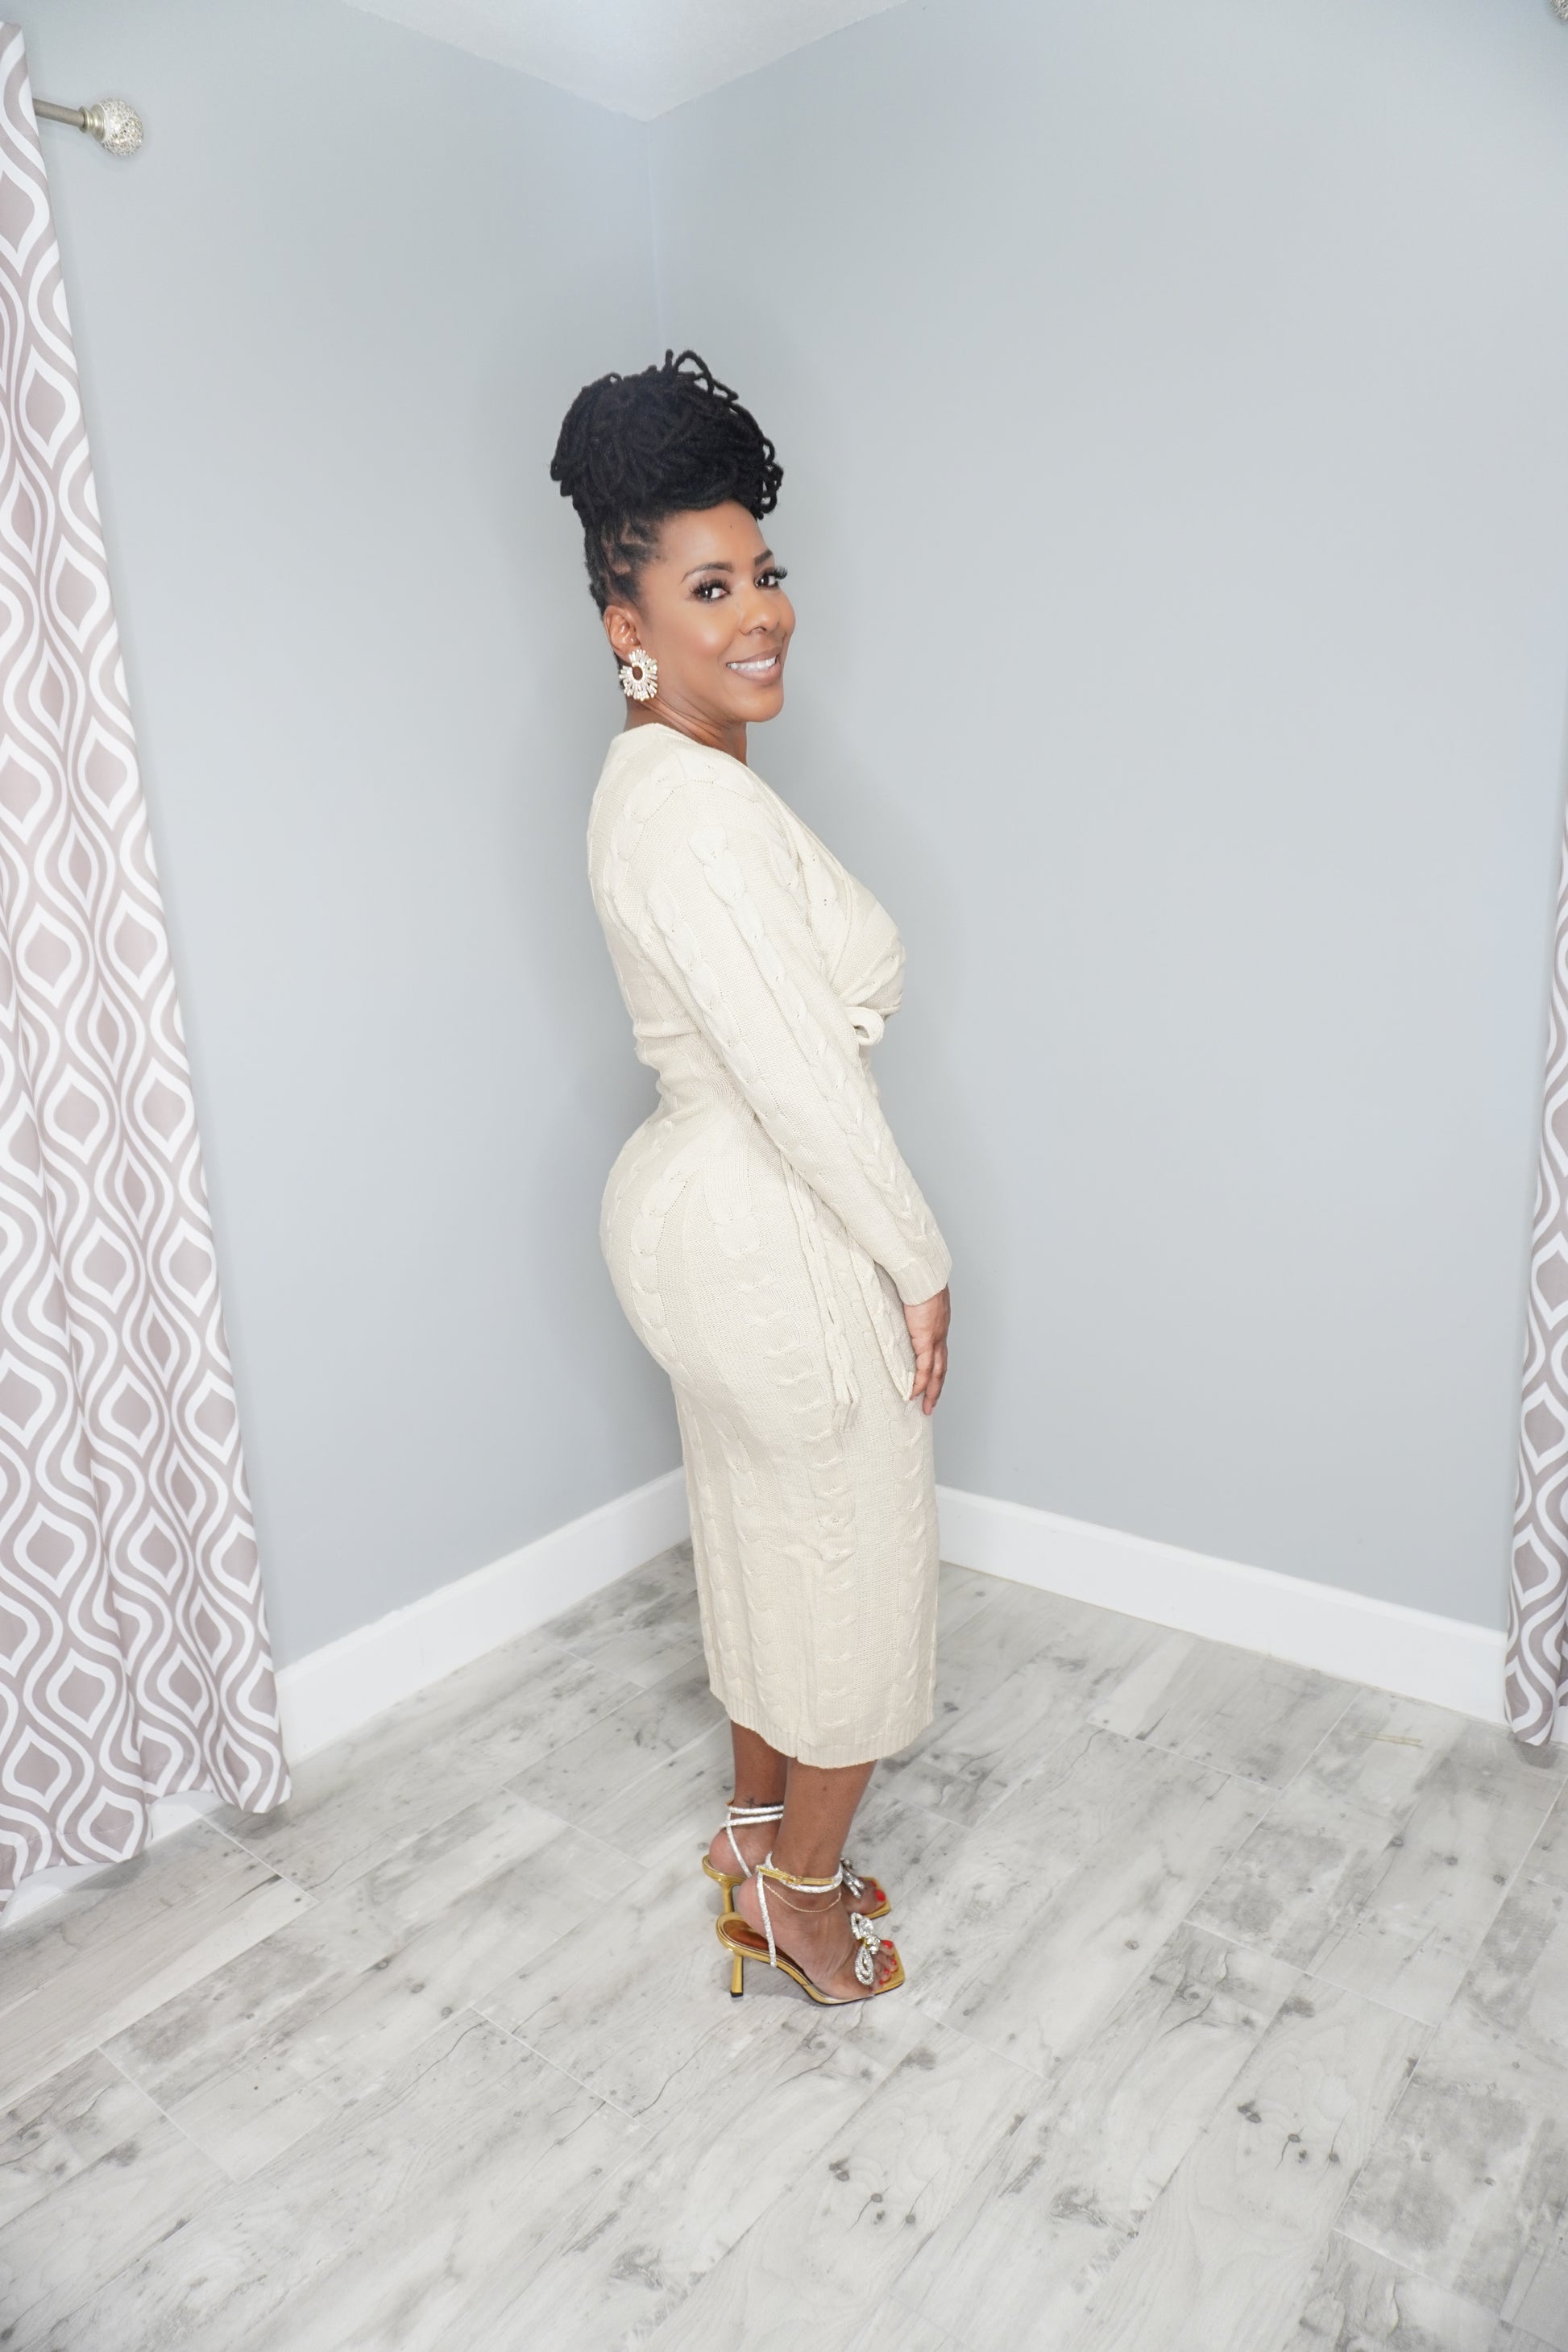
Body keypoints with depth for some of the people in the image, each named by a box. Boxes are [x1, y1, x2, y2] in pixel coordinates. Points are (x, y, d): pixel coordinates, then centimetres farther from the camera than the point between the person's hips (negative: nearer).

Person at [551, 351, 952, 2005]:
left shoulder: (666, 774, 10)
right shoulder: (700, 807, -24)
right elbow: (803, 1082, -25)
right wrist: (921, 1268, -13)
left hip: (708, 1219, 10)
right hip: (777, 1244, -10)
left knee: (763, 1542, 23)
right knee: (858, 1559, 10)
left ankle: (762, 1837, 44)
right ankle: (802, 1888, 33)